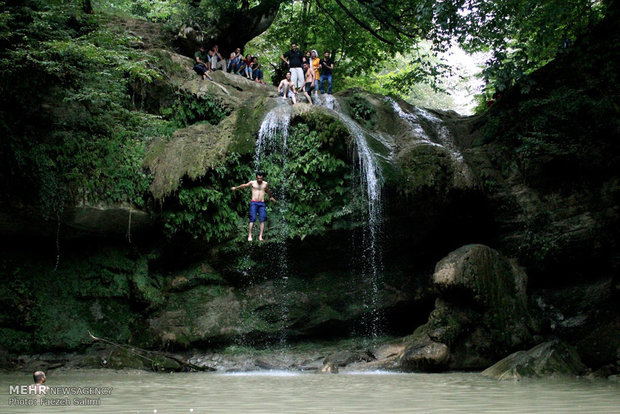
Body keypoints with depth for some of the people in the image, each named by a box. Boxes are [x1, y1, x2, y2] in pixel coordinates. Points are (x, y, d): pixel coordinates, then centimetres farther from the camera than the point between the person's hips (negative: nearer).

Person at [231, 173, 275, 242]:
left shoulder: (265, 184, 9)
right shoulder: (252, 183, 3)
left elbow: (268, 190, 30)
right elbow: (244, 185, 20)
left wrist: (270, 197, 47)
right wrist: (236, 188, 34)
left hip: (262, 203, 2)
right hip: (254, 203, -2)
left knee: (262, 220, -9)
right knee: (252, 218, -14)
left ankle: (260, 236, -8)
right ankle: (249, 235, -9)